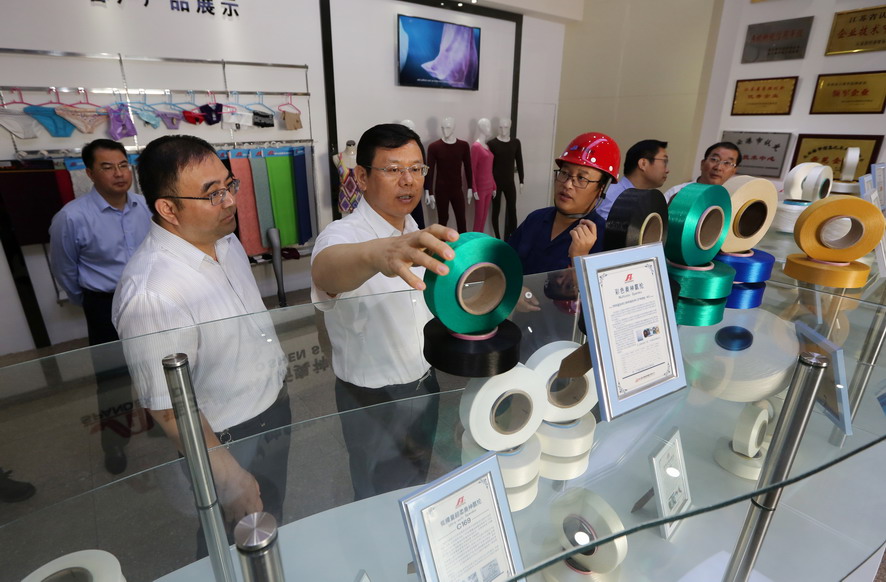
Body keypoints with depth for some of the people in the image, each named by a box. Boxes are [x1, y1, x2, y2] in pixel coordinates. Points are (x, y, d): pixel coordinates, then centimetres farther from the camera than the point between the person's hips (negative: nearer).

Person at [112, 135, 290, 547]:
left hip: (274, 413, 7)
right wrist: (230, 478, -17)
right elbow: (168, 409, -25)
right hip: (229, 443, -7)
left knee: (273, 521, 31)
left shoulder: (226, 240, -6)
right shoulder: (151, 293, -32)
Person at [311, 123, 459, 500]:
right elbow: (326, 270, -50)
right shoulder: (342, 235, -25)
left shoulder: (415, 235, 0)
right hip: (374, 401, -6)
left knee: (418, 483, 28)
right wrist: (377, 255, -71)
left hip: (425, 385, 7)